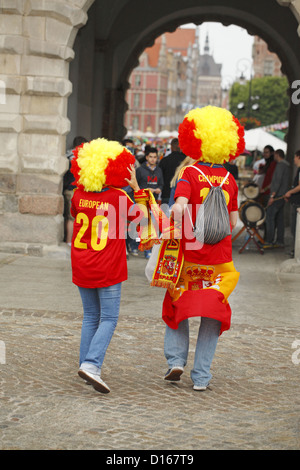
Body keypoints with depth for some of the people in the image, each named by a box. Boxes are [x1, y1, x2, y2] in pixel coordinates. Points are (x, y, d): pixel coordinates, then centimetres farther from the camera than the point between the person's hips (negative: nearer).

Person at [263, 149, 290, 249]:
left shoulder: (280, 165, -11)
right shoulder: (286, 165, 18)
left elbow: (278, 181, -19)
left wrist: (272, 196, -22)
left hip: (277, 195, -10)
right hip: (282, 196, 10)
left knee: (269, 217, -10)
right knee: (279, 219, 9)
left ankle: (269, 241, -13)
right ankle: (280, 241, 10)